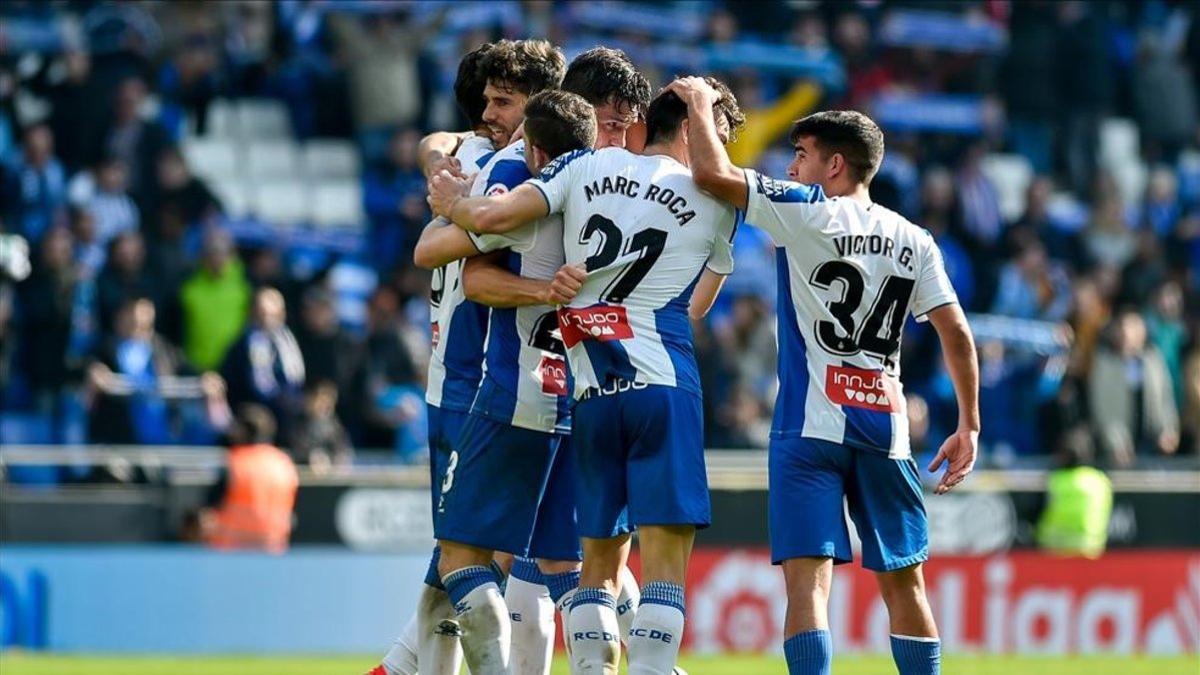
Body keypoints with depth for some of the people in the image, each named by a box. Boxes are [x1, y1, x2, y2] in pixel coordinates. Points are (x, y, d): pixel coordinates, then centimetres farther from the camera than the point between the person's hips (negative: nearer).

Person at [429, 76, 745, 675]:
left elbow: (492, 216, -3)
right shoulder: (715, 202, 6)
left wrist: (452, 204, 19)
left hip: (590, 394, 3)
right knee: (665, 557, -5)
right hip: (664, 386, -3)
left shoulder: (586, 166, 7)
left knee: (598, 557, 12)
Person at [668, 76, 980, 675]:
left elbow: (712, 174, -7)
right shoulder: (914, 241, 11)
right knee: (904, 582, 13)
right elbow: (957, 334, 7)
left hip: (811, 425, -5)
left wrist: (700, 106, 10)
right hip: (886, 428, 5)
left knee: (808, 580, -10)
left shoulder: (805, 213, -2)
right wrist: (969, 426, 13)